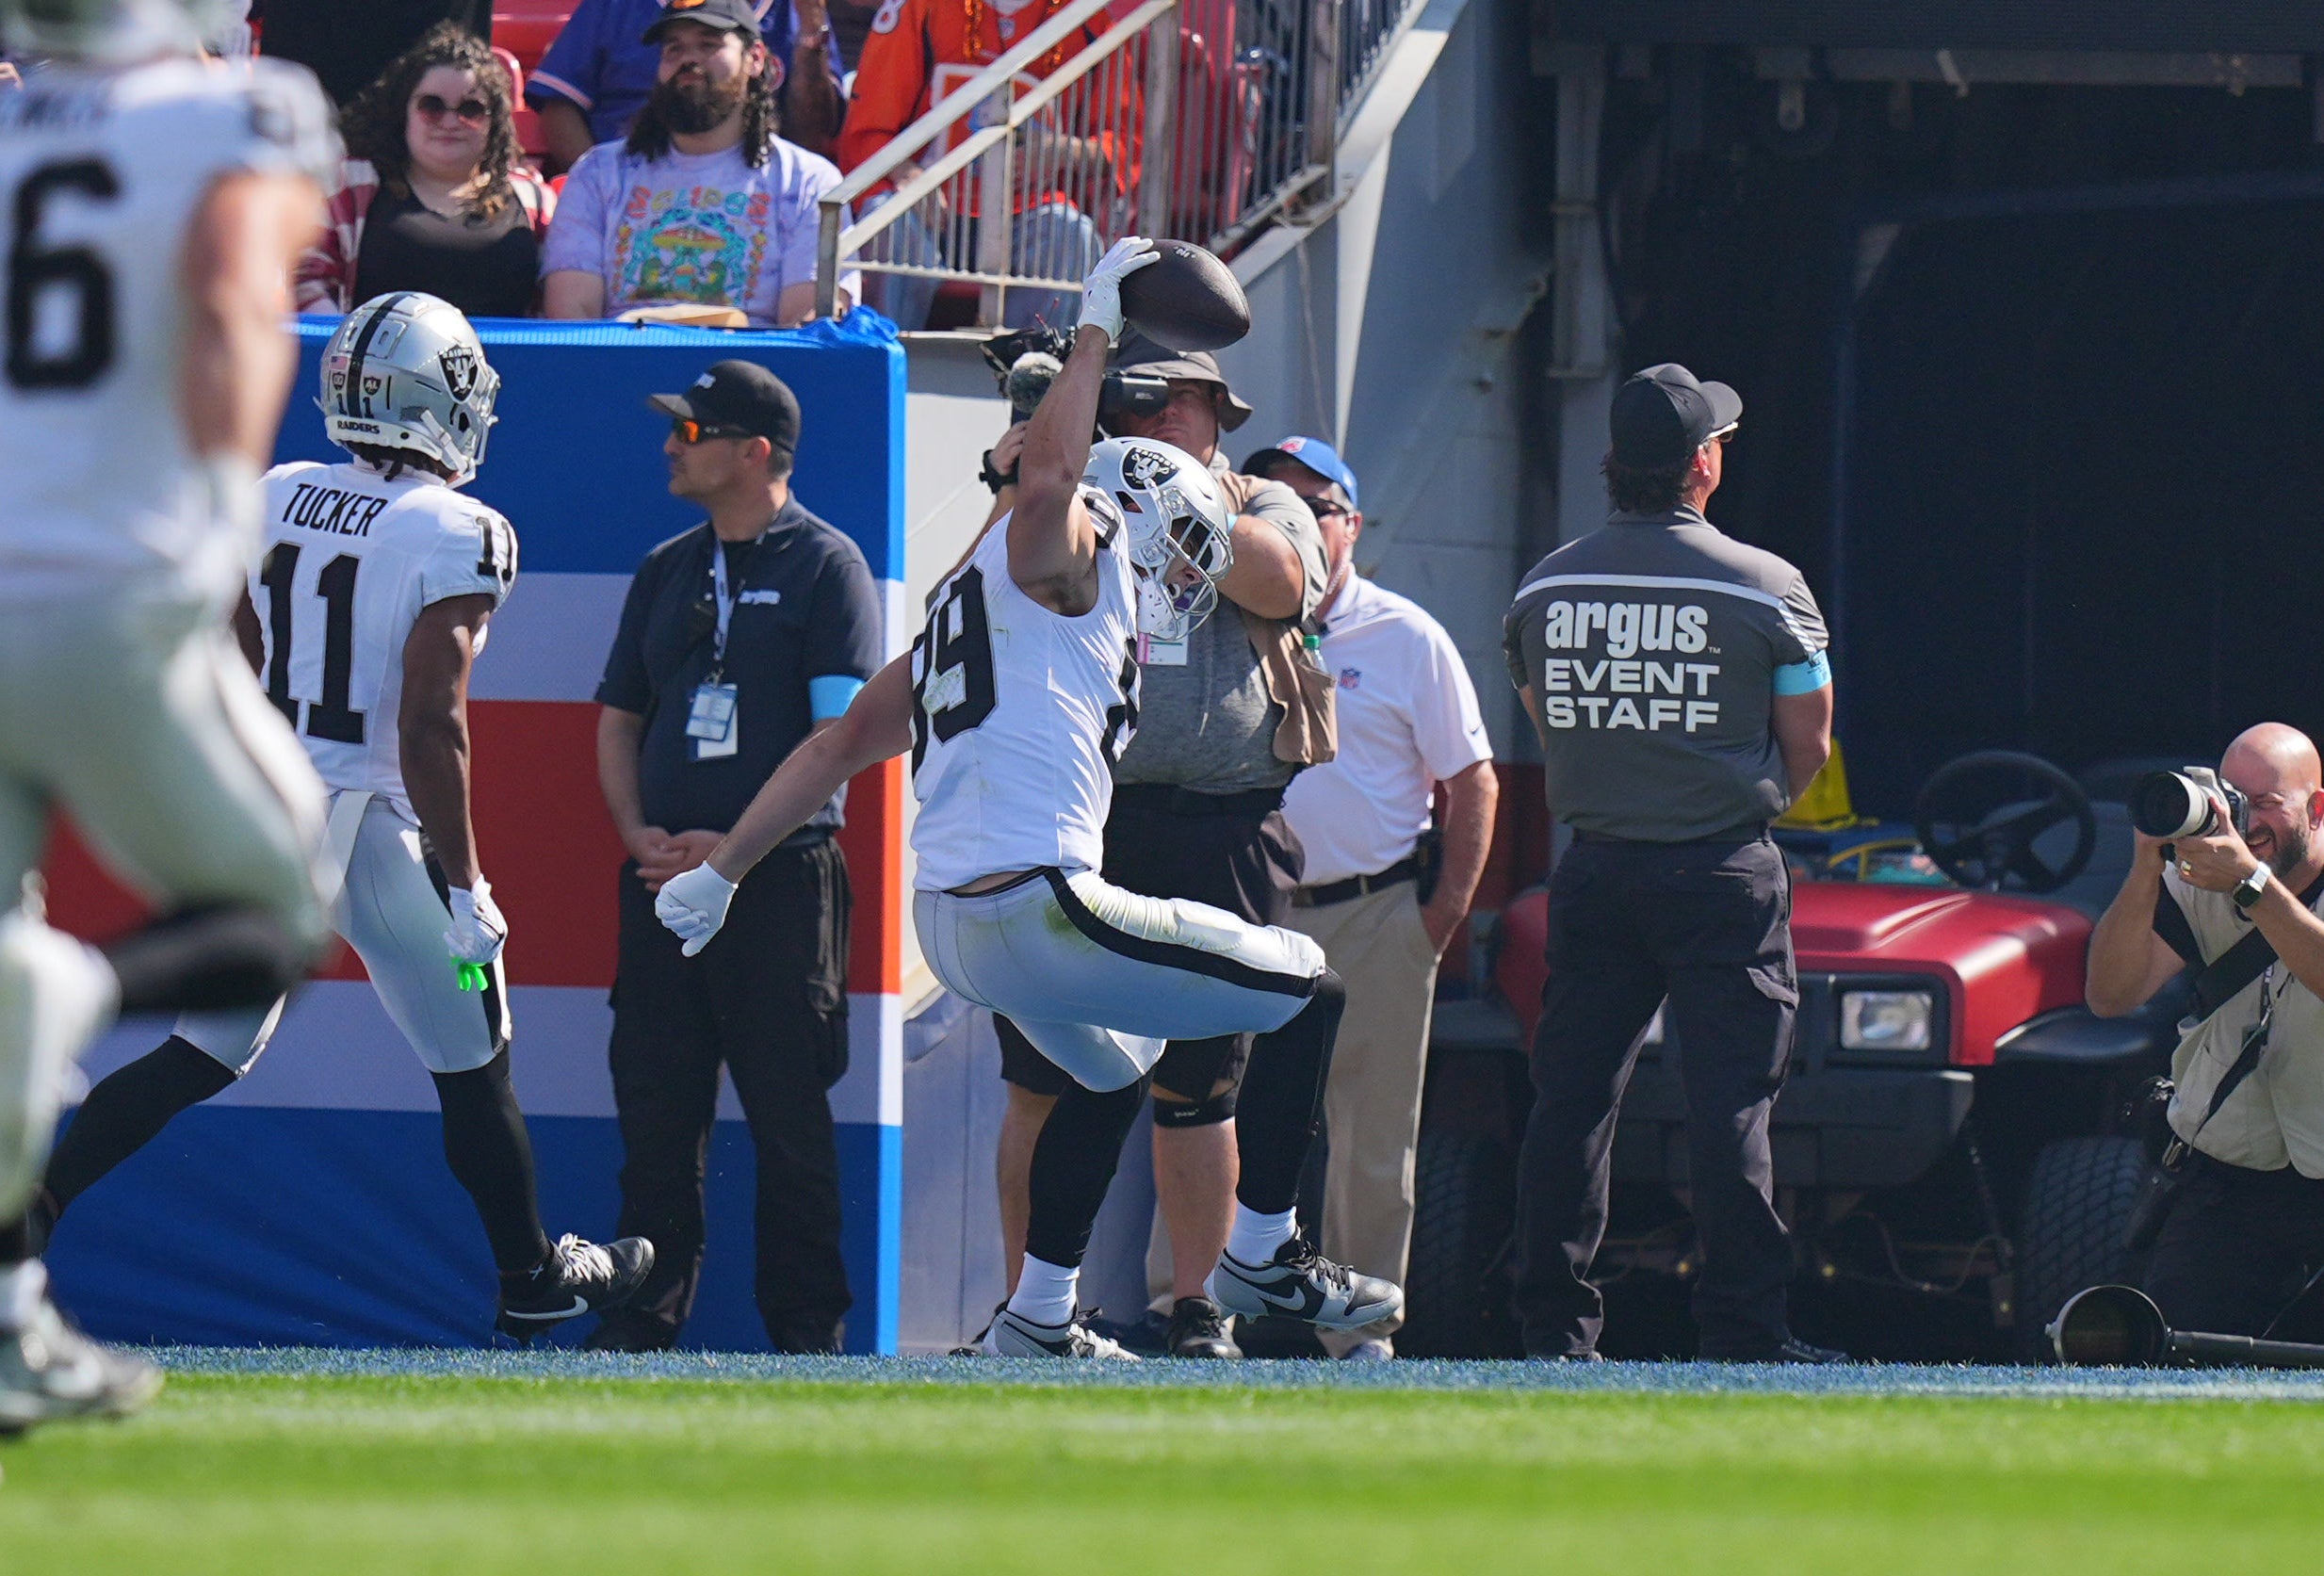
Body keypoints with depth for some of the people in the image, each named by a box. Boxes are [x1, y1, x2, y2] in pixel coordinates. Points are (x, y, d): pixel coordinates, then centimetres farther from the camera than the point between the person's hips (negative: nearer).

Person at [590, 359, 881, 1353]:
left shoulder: (825, 567, -2)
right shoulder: (666, 571, 18)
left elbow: (842, 737, -9)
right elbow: (618, 718, 20)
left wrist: (736, 843, -15)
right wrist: (638, 832, 1)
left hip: (779, 882, -6)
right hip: (664, 882, 6)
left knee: (787, 1114, -4)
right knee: (654, 1112, 4)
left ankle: (806, 1326, 0)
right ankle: (645, 1317, 7)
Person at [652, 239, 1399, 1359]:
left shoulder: (979, 599, 23)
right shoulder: (1067, 565, -3)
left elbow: (843, 744, 23)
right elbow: (1050, 477, -28)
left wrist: (721, 872, 25)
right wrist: (1095, 334, -17)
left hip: (952, 921, 10)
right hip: (1038, 910, -10)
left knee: (1115, 1069, 36)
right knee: (1311, 997, 1)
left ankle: (1038, 1318, 36)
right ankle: (1261, 1260, 10)